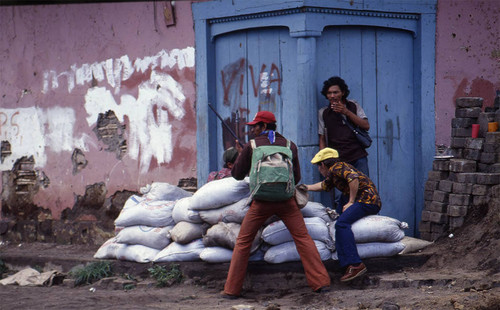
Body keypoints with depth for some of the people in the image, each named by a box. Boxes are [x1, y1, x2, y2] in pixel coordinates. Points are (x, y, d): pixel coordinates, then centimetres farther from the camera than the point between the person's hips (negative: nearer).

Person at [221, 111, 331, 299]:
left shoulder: (251, 146, 5)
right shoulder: (289, 145, 11)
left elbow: (237, 174, 12)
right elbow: (296, 177, 16)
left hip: (261, 201, -1)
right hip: (286, 199, 1)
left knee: (243, 242, 9)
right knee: (303, 238, 4)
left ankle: (232, 289, 8)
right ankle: (321, 282, -5)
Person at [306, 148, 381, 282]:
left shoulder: (337, 167, -5)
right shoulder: (332, 174, 25)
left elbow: (354, 178, -22)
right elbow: (324, 185, 46)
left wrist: (351, 202, -16)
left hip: (367, 199, -11)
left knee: (342, 223, -25)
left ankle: (355, 264, -36)